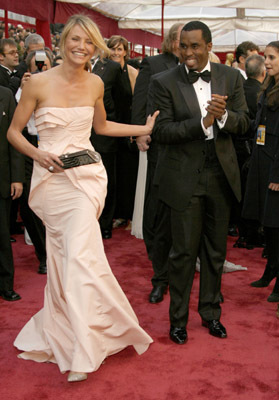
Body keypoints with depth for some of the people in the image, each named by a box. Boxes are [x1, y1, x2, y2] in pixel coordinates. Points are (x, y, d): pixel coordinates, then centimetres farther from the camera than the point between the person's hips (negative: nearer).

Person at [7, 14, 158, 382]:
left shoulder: (95, 84, 5)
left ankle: (81, 351, -4)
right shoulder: (39, 83, -5)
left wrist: (144, 129, 18)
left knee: (78, 253, -12)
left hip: (86, 175, 1)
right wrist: (38, 155, -15)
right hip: (51, 176, -1)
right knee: (63, 254, 5)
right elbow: (14, 132, 2)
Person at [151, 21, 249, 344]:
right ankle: (178, 318, 22)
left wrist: (223, 115, -22)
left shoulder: (231, 78, 2)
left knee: (215, 250, 15)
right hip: (185, 177, -3)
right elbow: (161, 131, -14)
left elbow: (244, 123, 0)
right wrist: (202, 122, -25)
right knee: (184, 251, 4)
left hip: (221, 175, 3)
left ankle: (210, 312, 33)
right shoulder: (165, 82, -7)